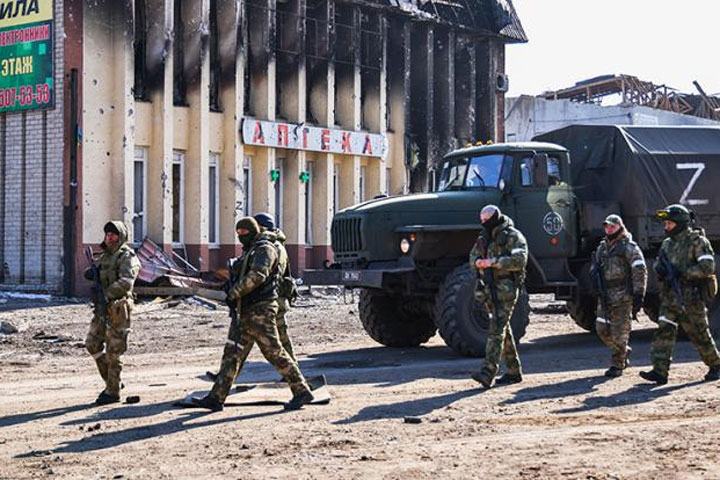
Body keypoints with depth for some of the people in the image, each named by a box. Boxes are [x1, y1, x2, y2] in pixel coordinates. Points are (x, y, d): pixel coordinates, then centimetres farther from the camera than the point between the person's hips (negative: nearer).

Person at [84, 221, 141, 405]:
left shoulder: (127, 257, -10)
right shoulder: (105, 256, 16)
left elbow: (126, 282, -24)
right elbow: (92, 272, 26)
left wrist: (107, 294, -29)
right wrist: (91, 272, 1)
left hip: (117, 309, -9)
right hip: (102, 309, 9)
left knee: (113, 351, -3)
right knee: (92, 344, 11)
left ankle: (113, 392, 6)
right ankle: (110, 381, 24)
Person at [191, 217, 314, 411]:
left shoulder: (265, 249, -9)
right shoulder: (249, 251, 21)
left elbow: (258, 275, -24)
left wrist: (235, 292, -20)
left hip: (260, 311, -9)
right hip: (246, 311, 9)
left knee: (274, 352, -9)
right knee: (231, 352, 6)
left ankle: (302, 392, -2)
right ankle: (216, 398, 7)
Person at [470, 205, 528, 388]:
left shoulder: (512, 236, -6)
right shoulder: (484, 237, 18)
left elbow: (519, 260, -18)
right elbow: (473, 256, 17)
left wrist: (494, 262, -24)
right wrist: (478, 262, -7)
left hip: (505, 288, -8)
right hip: (489, 287, 8)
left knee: (496, 329, -16)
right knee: (503, 330, 13)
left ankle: (488, 372, -23)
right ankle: (514, 371, 21)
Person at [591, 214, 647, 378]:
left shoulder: (629, 248, -6)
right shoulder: (602, 247, 16)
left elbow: (640, 272, -10)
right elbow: (594, 268, 28)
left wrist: (639, 294, -16)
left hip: (623, 295, -7)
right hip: (606, 295, 7)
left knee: (619, 332, -6)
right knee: (602, 329, 5)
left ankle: (617, 365, 2)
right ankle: (624, 351, 28)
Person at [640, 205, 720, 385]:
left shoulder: (697, 241, -8)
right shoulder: (667, 243, 14)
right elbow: (658, 263, 23)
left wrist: (683, 273, -22)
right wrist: (661, 269, -2)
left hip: (690, 297, -6)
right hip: (670, 296, 6)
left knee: (699, 333, 3)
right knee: (664, 330, -5)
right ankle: (660, 371, -9)